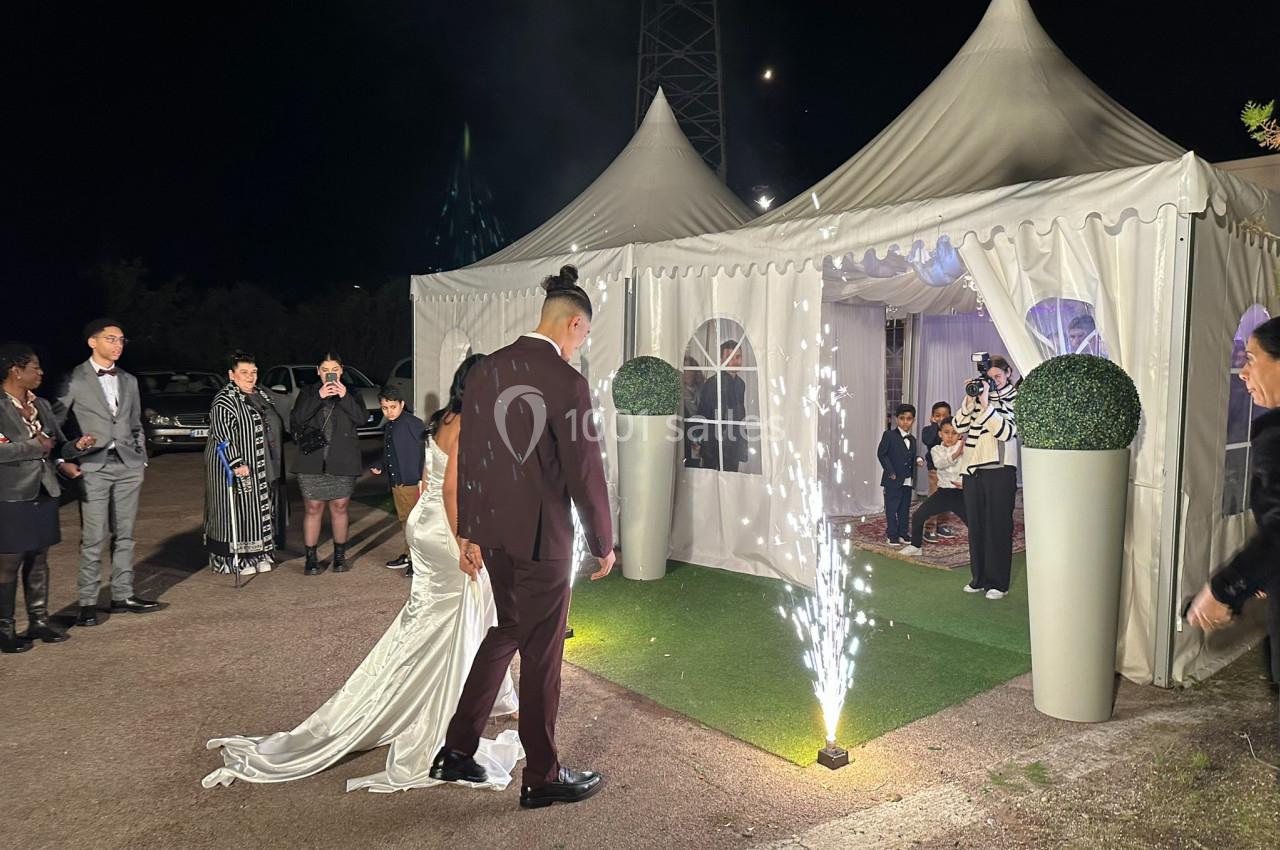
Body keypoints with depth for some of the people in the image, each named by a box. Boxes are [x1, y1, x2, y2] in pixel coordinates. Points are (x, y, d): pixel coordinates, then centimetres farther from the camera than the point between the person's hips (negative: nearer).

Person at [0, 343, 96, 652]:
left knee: (38, 561, 13)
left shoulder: (41, 405, 11)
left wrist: (76, 447, -4)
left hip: (44, 495, 7)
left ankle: (38, 621, 22)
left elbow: (57, 448, 15)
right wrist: (36, 447, -14)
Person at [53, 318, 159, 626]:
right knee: (93, 539, -4)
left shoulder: (129, 381, 13)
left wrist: (141, 460, 12)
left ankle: (123, 595, 17)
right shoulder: (74, 380, -3)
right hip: (94, 467, -5)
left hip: (129, 466, 5)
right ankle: (88, 603, 4)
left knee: (125, 535, 9)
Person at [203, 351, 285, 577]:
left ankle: (257, 555, 23)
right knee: (236, 511, -2)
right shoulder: (225, 400, -13)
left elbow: (273, 425, 22)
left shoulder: (260, 395, 13)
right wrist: (236, 463, -26)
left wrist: (274, 463, 21)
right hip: (235, 469, -9)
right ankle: (234, 559, 6)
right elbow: (222, 434, -20)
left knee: (260, 511, 13)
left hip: (262, 469, 9)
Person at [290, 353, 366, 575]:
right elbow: (297, 418, -9)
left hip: (342, 463, 0)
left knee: (339, 508, 7)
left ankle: (340, 556, 20)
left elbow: (361, 418, -7)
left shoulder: (351, 393, 7)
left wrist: (345, 397, -19)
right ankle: (311, 559, 12)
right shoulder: (308, 393, 7)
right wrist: (319, 397, -19)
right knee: (313, 509, 3)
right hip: (313, 462, 0)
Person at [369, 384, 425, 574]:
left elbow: (423, 450, -17)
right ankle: (410, 555, 29)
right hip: (396, 482, 9)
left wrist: (422, 479, -20)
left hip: (412, 482, -9)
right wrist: (380, 467, 7)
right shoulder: (388, 427, 15)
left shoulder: (412, 423, -13)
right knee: (404, 519, 17)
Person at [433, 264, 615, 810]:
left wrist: (467, 532, 16)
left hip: (491, 530, 7)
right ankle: (541, 778, 25)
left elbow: (466, 458, 8)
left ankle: (457, 751, 30)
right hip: (541, 535, -7)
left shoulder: (484, 371, 4)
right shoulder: (566, 382, -18)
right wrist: (603, 543, -2)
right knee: (541, 652, 8)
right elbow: (585, 473, -15)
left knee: (507, 630, 24)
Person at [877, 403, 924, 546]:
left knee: (905, 509, 11)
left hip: (907, 480, 6)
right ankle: (891, 536, 7)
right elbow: (881, 454, -10)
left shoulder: (912, 439, 14)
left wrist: (918, 460, -3)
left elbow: (911, 457, 19)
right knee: (892, 509, 0)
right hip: (893, 480, -6)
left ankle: (902, 534, 20)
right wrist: (890, 472, -15)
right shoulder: (889, 435, -6)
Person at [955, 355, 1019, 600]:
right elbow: (959, 427, 5)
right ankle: (979, 578, 20)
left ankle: (998, 582, 8)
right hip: (972, 468, 4)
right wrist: (969, 401, -7)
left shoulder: (1014, 399, 1)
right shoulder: (977, 394, 11)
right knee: (975, 524, 9)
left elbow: (1006, 432, -13)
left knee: (998, 526, -1)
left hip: (999, 469, -4)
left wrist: (986, 405, -17)